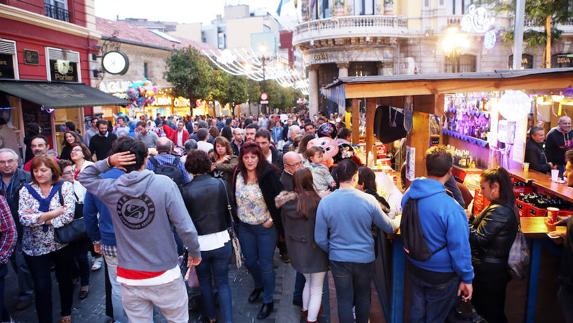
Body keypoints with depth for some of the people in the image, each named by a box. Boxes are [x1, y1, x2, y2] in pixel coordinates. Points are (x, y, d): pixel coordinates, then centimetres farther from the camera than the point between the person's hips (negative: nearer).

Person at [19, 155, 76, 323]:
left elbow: (69, 215, -18)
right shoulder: (26, 190, -2)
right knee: (41, 286, 3)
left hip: (62, 243, 0)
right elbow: (23, 218, -13)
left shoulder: (65, 186, -7)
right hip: (35, 247, 0)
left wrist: (37, 217, -17)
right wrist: (53, 213, -20)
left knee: (65, 279, 17)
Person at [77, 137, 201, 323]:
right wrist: (195, 252, 1)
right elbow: (185, 227, -16)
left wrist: (107, 162, -1)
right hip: (165, 275, -2)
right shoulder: (164, 184, -15)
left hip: (130, 279, 3)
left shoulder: (111, 189, -6)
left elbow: (83, 177, 16)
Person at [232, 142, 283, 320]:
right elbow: (234, 198, 9)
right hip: (245, 227, 5)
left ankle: (268, 301, 25)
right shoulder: (238, 175, -3)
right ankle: (259, 285, 49)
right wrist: (237, 219, 6)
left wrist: (272, 219, -15)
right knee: (249, 261, 19)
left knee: (265, 264, 5)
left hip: (265, 227, -5)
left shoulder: (268, 174, -18)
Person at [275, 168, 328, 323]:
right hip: (315, 250, -5)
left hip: (297, 250, 5)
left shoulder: (286, 202, -8)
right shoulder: (316, 201, -22)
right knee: (316, 289, 12)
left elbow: (285, 227, 4)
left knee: (308, 281, 29)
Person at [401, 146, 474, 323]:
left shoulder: (409, 194, -11)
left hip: (415, 267, 5)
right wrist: (467, 278, -8)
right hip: (441, 274, -5)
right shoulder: (450, 208, -30)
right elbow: (460, 248, -21)